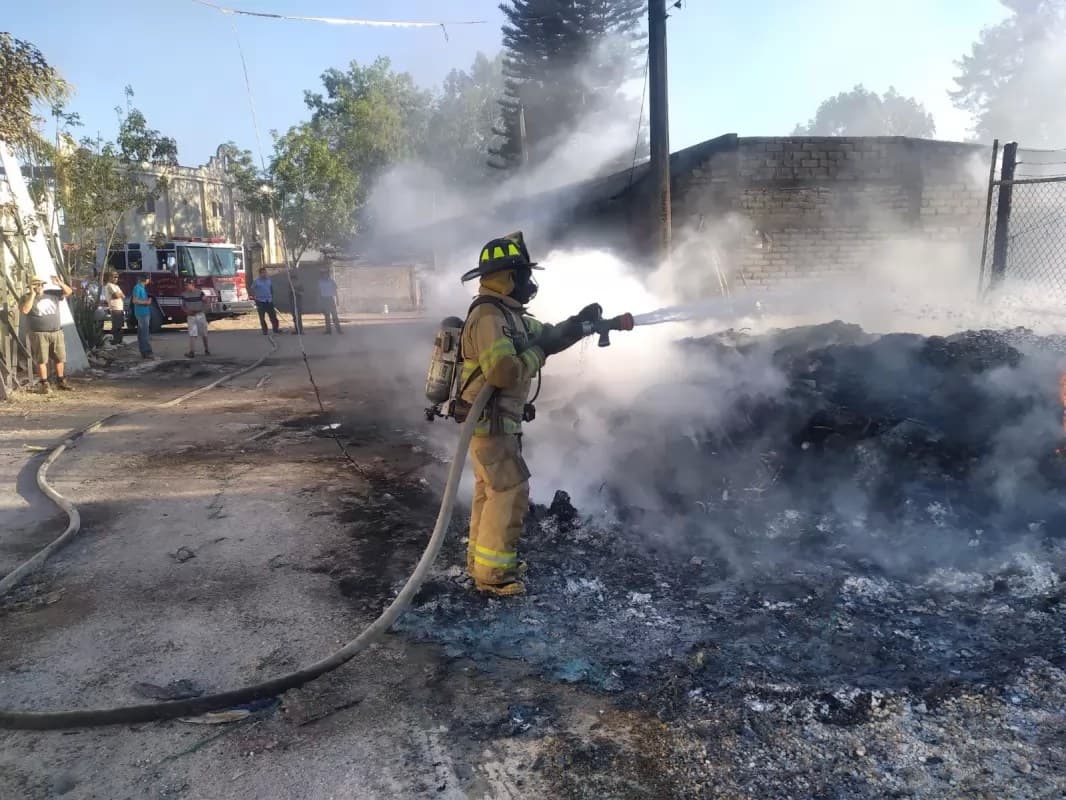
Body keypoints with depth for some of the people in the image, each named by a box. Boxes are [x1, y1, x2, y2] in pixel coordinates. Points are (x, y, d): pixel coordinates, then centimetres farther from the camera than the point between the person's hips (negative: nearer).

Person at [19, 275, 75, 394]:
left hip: (57, 332, 4)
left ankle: (61, 381, 19)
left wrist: (59, 283, -11)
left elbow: (69, 292, 6)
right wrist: (32, 294, -18)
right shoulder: (27, 297, -2)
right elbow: (24, 310, -19)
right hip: (39, 334, -4)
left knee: (60, 358, 8)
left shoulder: (53, 293, 9)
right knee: (41, 360, -2)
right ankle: (44, 384, 3)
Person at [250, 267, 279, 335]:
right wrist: (255, 298, -4)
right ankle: (264, 331, 8)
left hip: (269, 301, 3)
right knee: (262, 318, 1)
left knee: (273, 316, -1)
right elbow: (252, 291, 4)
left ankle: (275, 329, 6)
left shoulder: (269, 280, 9)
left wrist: (272, 297, 14)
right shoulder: (256, 281, -1)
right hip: (260, 302, -3)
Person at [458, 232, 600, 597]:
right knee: (510, 491, -6)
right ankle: (491, 573, 3)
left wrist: (579, 323, 6)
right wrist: (537, 351, -16)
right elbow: (504, 372, -30)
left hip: (494, 422, 10)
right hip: (490, 423, -10)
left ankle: (481, 558, 30)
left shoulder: (510, 315, 12)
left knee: (490, 489, 17)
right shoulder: (488, 317, -21)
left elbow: (549, 336, 21)